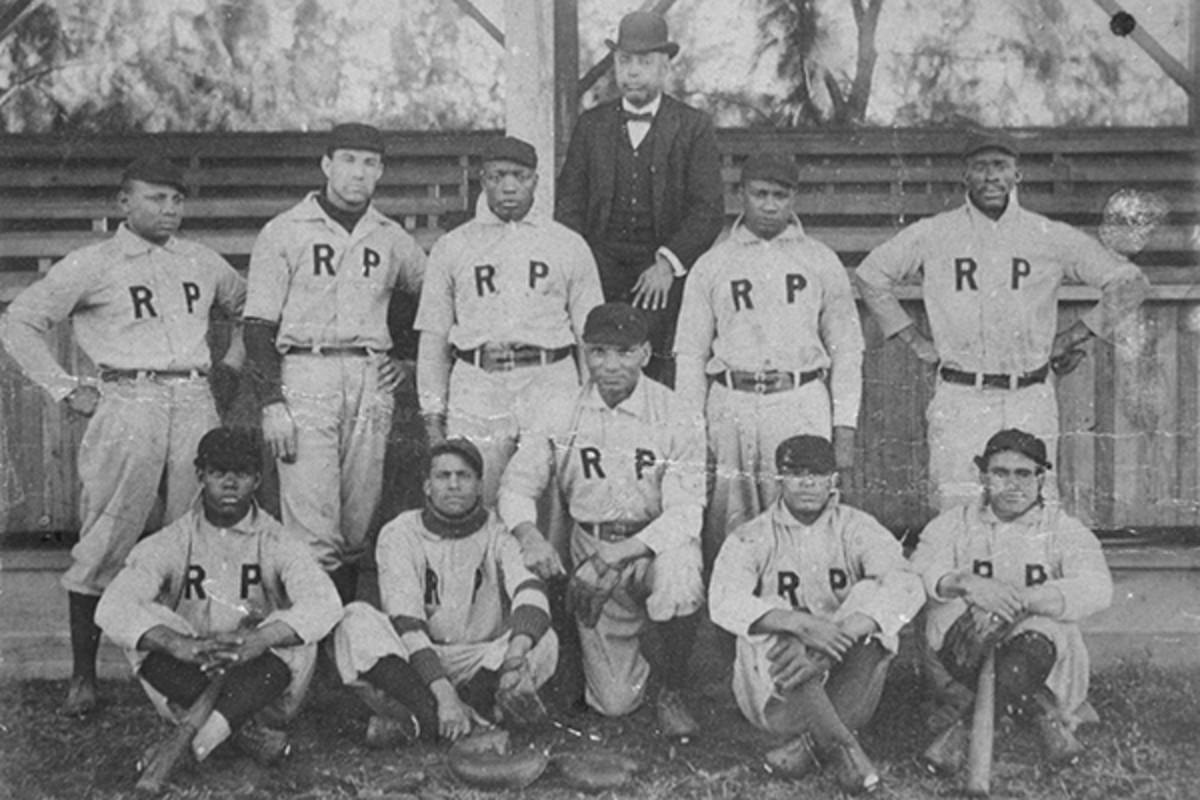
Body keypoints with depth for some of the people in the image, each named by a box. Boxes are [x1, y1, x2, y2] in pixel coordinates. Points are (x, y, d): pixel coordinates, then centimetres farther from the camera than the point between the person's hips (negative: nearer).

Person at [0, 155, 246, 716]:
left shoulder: (203, 263, 16)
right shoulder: (92, 265, 3)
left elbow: (247, 308, 33)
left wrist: (234, 361, 18)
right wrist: (65, 391, -2)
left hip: (196, 403, 4)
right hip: (127, 404, -4)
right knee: (106, 541, -5)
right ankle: (83, 676, 3)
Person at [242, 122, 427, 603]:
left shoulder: (391, 238, 13)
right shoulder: (284, 232, 2)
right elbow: (258, 325, -2)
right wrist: (271, 403, -11)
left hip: (372, 381, 4)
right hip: (305, 376, -4)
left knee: (358, 523, 6)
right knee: (311, 527, -10)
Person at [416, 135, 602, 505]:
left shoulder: (570, 246, 12)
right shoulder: (451, 247, 12)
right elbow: (433, 336, 11)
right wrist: (433, 412, 4)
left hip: (551, 382, 0)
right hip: (476, 387, 0)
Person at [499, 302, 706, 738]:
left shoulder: (673, 416, -12)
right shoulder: (564, 414, -3)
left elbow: (684, 514, -17)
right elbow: (516, 484, 1)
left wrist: (621, 553, -32)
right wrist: (529, 534, -22)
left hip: (657, 542, -2)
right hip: (590, 547, 2)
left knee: (677, 572, -40)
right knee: (614, 702, -3)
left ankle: (672, 693, -11)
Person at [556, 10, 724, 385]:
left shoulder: (693, 127, 6)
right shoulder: (591, 124, 14)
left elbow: (710, 209, 0)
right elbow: (569, 202, 13)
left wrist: (668, 264, -12)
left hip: (665, 273, -2)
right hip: (601, 266, 2)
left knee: (661, 373, -11)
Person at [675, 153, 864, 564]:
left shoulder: (822, 261, 11)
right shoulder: (711, 265, 10)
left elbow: (846, 348, 10)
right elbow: (690, 354, 10)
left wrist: (845, 427, 1)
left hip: (802, 404, 0)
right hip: (731, 404, 0)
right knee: (726, 526, 0)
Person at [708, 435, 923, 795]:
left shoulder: (858, 530, 2)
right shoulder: (751, 539, 0)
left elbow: (907, 588, -18)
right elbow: (725, 601, -20)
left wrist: (842, 633, -35)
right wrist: (800, 622, -38)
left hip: (844, 680, 1)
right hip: (775, 692, -1)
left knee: (872, 595, -23)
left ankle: (811, 743, -30)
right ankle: (843, 749, -36)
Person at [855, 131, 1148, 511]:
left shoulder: (1051, 237, 5)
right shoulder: (932, 234, 5)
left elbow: (1130, 282, 10)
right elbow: (870, 275, 16)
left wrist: (1070, 338, 3)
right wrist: (917, 343, 9)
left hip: (1029, 399, 1)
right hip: (959, 398, 0)